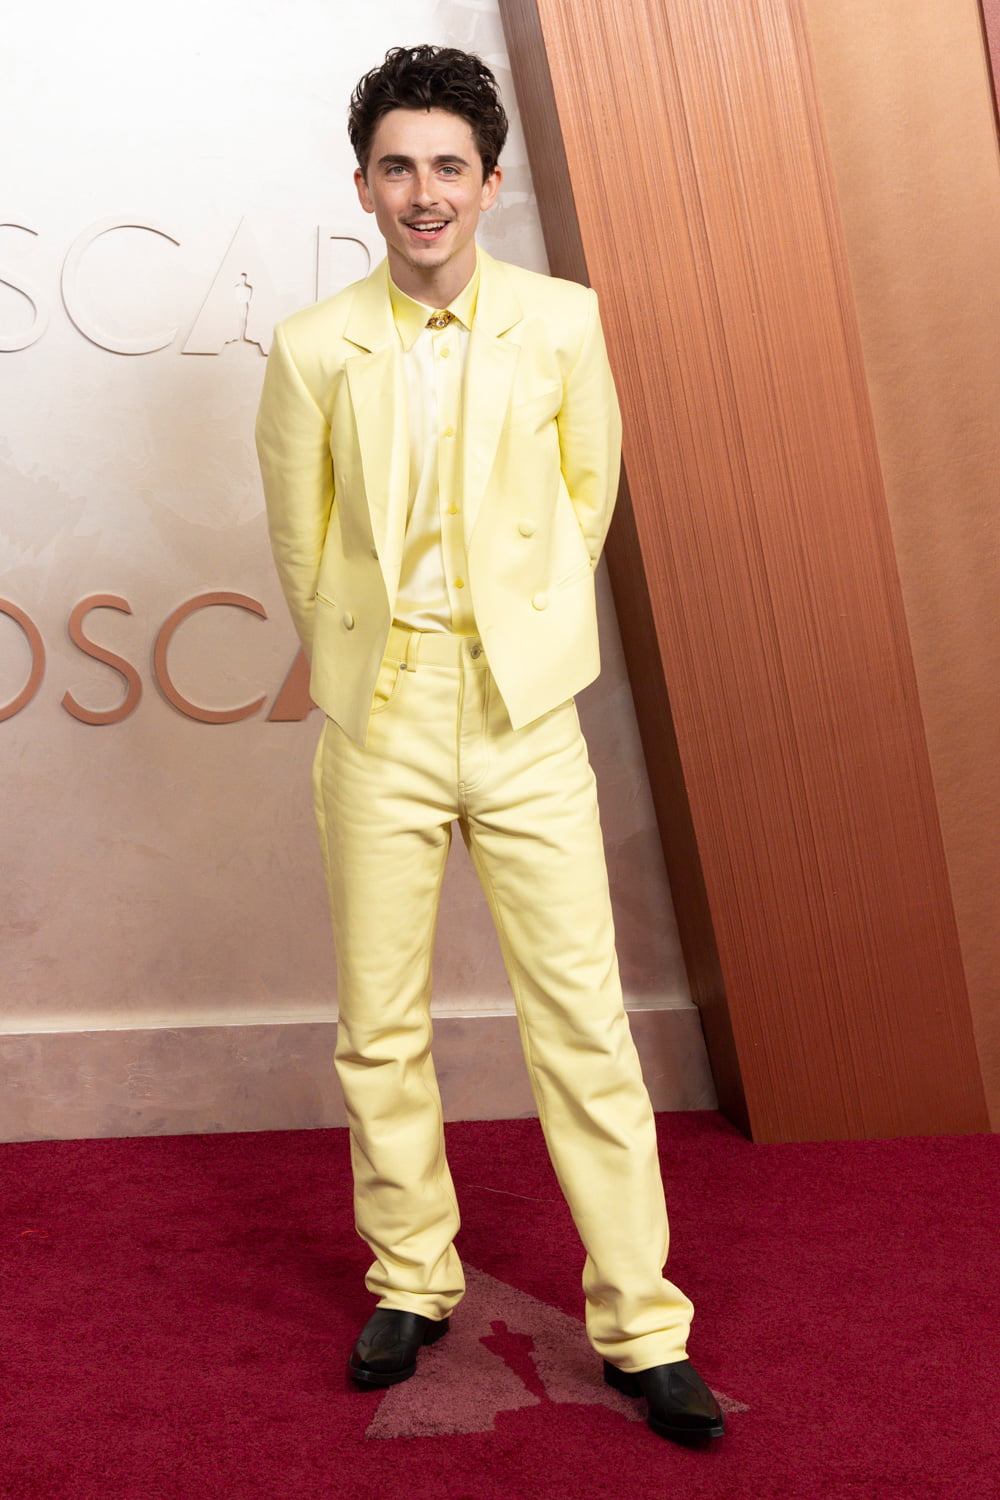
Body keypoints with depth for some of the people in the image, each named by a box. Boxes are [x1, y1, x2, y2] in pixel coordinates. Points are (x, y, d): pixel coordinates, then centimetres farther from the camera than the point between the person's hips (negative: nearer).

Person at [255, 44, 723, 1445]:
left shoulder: (563, 319, 1)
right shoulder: (314, 348, 0)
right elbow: (300, 540, 10)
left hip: (525, 714, 0)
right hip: (377, 722, 1)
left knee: (583, 1017, -1)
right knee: (379, 1025, 8)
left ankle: (642, 1326, 12)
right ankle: (412, 1284, 29)